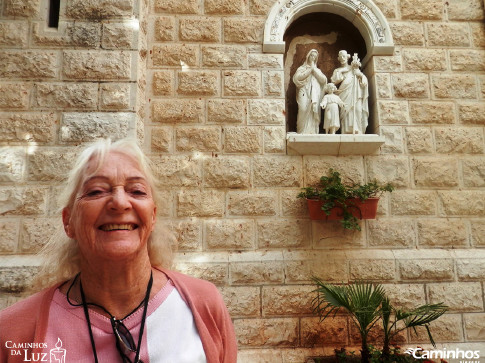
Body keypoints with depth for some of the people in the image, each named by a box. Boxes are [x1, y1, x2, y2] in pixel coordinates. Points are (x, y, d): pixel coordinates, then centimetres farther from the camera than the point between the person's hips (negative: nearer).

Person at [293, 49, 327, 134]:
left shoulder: (317, 70, 26)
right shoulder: (302, 68, 18)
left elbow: (323, 80, 7)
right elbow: (297, 77, -4)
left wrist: (314, 69, 6)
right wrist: (309, 70, 1)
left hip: (315, 95, 3)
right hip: (304, 94, -3)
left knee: (314, 112, -12)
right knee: (304, 112, -19)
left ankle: (312, 132, -12)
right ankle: (303, 131, -19)